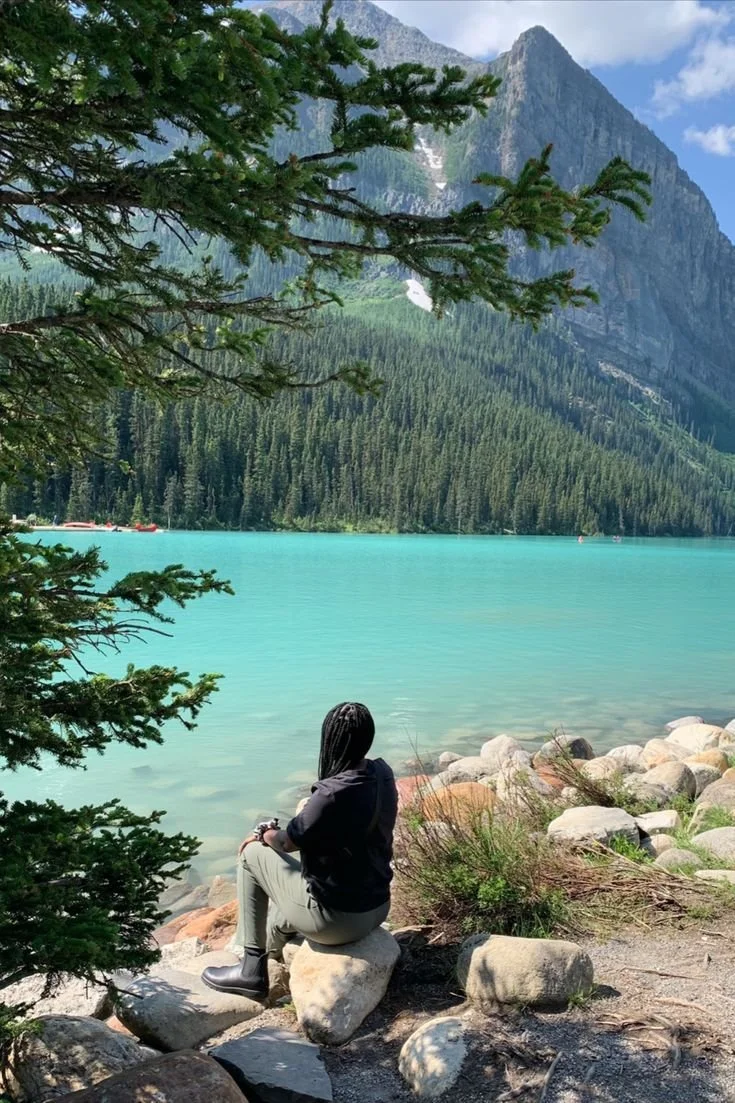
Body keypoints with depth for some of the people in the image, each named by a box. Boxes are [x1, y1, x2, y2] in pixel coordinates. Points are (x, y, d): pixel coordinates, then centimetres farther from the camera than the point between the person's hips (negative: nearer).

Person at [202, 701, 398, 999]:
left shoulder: (333, 794, -27)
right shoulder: (383, 774, -5)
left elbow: (286, 843, -10)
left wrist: (264, 832, 10)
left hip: (338, 919, -7)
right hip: (377, 907, 8)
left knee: (252, 854, 7)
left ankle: (253, 969, 14)